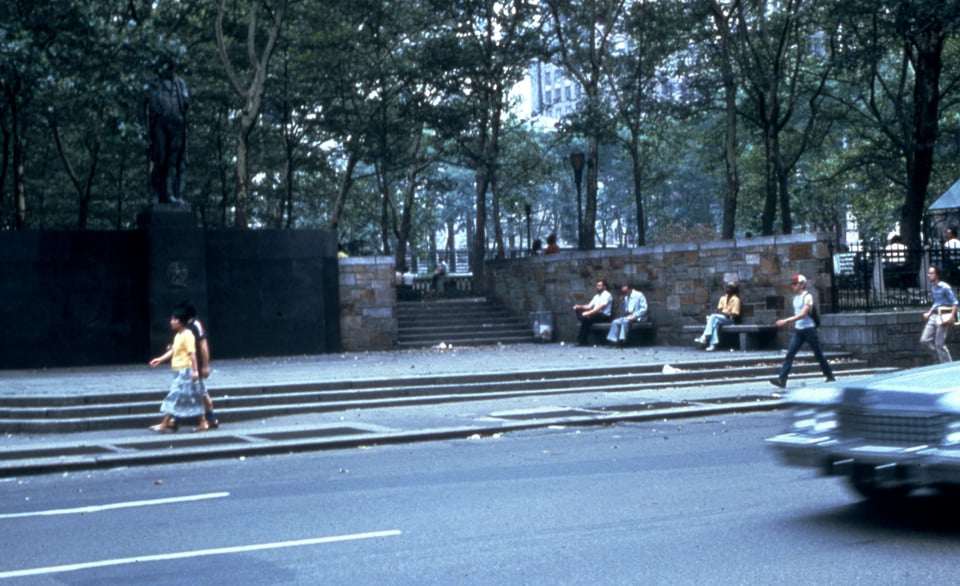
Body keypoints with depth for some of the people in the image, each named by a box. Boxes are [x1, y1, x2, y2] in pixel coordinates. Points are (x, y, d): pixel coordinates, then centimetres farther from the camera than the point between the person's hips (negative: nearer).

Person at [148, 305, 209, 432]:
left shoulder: (187, 335, -14)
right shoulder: (178, 335, 14)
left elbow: (192, 353, -19)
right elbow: (172, 351, 18)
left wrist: (195, 370, -23)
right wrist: (160, 359, 11)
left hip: (185, 371, -10)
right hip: (179, 371, 10)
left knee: (175, 397, -7)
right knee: (193, 398, 10)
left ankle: (164, 424, -5)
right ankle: (203, 423, 14)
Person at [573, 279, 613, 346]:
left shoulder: (607, 295, -5)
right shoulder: (597, 296, 23)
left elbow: (600, 307, -18)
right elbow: (589, 306, 18)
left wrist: (589, 313, -25)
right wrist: (579, 307, 0)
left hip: (604, 316, -8)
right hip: (596, 314, 8)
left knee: (586, 318, -30)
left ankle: (582, 341, -24)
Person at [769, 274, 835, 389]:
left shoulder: (807, 297, -12)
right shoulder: (796, 297, 11)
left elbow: (803, 314, -23)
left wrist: (786, 321, -30)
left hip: (809, 329, -7)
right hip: (798, 330, 7)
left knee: (818, 354, 6)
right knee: (789, 354, -7)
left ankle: (830, 376, 22)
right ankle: (782, 379, -14)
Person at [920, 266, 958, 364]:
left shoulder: (945, 287, -13)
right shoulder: (932, 287, 12)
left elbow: (954, 302, -12)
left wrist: (951, 317, -21)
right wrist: (929, 313, 17)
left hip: (943, 317, -8)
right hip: (934, 316, 8)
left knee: (939, 344, -6)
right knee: (924, 340, 3)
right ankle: (941, 356, 18)